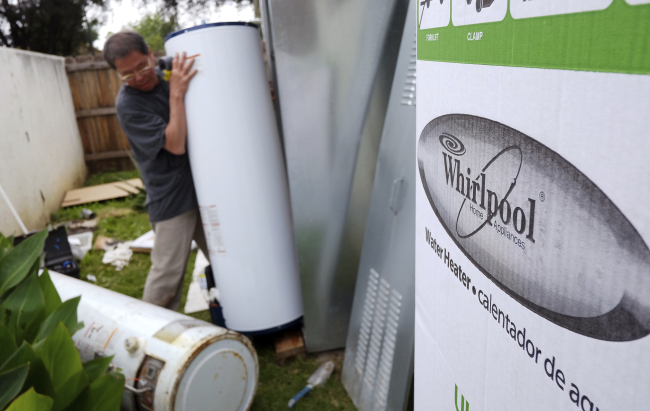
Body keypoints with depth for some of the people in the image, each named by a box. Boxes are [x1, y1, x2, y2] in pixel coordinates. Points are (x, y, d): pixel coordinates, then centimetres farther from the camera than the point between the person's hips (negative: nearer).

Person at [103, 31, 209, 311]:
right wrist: (176, 94, -24)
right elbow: (175, 144, -23)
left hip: (202, 186, 7)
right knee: (168, 273, -1)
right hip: (172, 196, -6)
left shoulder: (169, 77, 5)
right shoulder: (127, 104, -14)